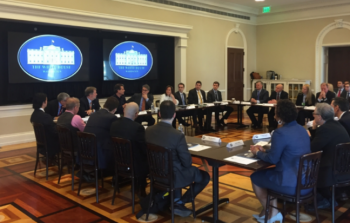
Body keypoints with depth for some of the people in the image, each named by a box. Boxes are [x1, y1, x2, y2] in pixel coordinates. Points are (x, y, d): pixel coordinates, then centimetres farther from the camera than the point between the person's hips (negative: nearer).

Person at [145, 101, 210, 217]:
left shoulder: (148, 130, -10)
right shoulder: (178, 135, -27)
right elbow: (187, 162, -17)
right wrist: (187, 163, 6)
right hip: (173, 175, -6)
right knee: (205, 177, 16)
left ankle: (175, 199, 29)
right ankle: (179, 203, 11)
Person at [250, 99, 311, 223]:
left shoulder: (280, 133, -20)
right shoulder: (302, 129, 7)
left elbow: (273, 159, -13)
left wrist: (257, 153, 5)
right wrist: (264, 151, 17)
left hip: (292, 184, -8)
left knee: (255, 177, 14)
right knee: (269, 173, 27)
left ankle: (266, 212, 33)